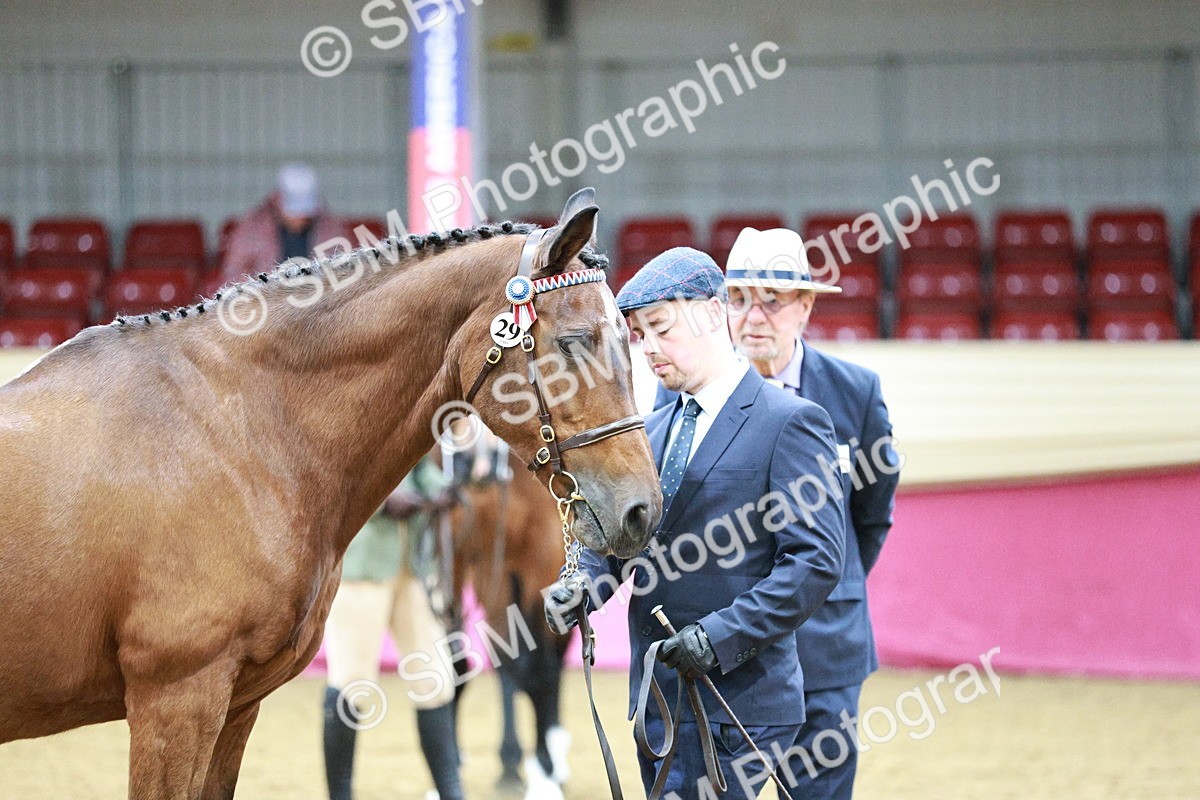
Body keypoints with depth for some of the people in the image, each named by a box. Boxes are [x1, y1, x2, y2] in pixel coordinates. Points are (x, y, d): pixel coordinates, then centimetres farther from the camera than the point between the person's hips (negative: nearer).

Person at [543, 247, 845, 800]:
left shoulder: (790, 422, -6)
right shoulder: (652, 431, 18)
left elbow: (816, 561, -14)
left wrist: (722, 636, -21)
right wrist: (582, 584, -8)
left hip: (736, 698, -8)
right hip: (657, 696, 8)